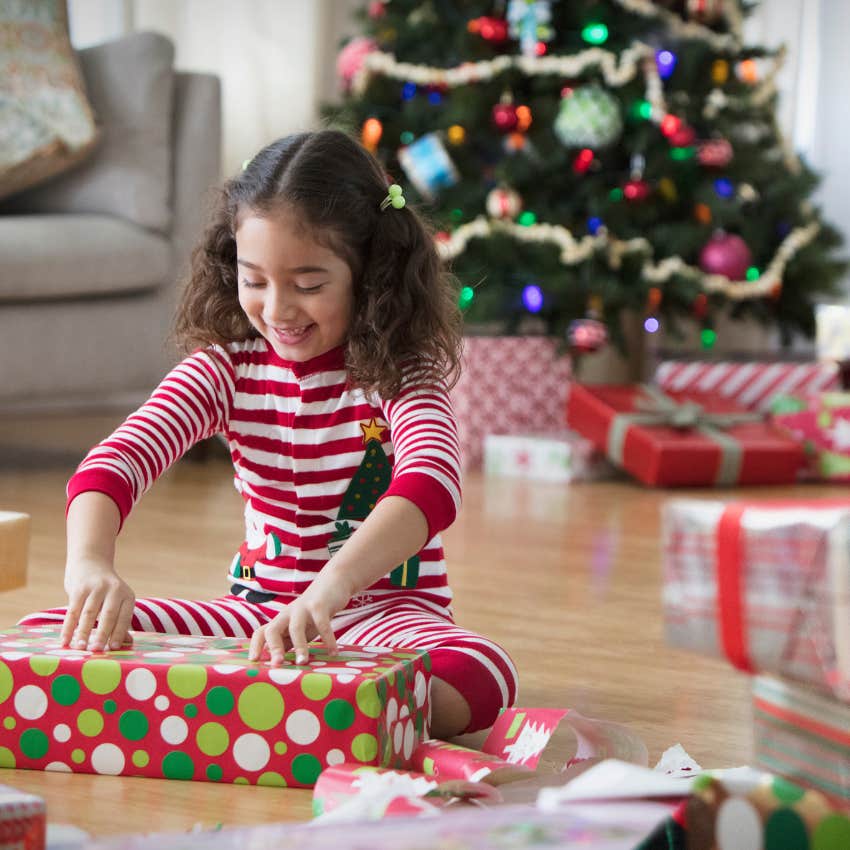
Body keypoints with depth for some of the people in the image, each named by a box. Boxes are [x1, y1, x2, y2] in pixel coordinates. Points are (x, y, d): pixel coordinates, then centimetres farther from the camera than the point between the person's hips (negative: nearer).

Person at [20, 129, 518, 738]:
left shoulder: (400, 374, -11)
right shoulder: (227, 368, 0)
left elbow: (431, 485, -32)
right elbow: (117, 461, -15)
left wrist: (332, 587, -51)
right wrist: (90, 562, -39)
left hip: (386, 610, -3)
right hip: (259, 609, 3)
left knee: (482, 677, -39)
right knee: (44, 634, -14)